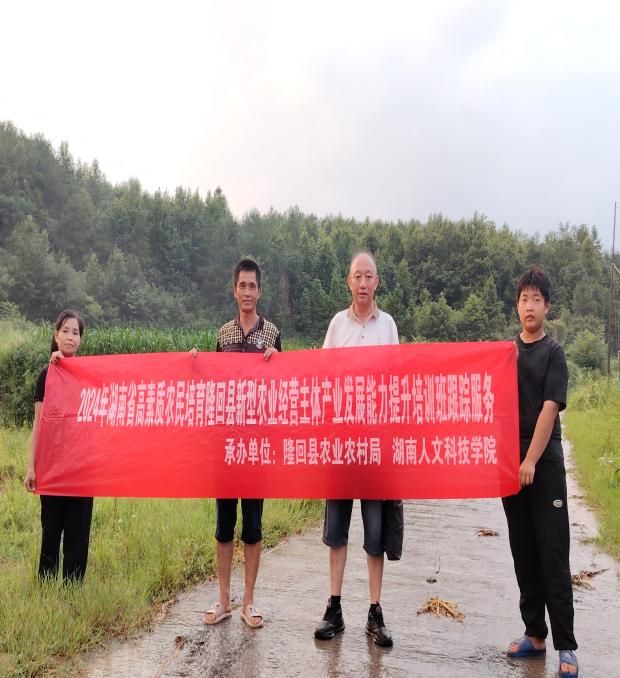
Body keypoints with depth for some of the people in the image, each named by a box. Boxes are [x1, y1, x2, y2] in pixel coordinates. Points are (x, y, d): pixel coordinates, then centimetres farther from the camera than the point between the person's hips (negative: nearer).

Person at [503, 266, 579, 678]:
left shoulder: (554, 353, -2)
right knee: (524, 552, 10)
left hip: (545, 463, -4)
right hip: (509, 461, 4)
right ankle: (535, 633, 23)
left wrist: (531, 460, -19)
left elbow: (549, 409, -12)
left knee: (553, 554, -1)